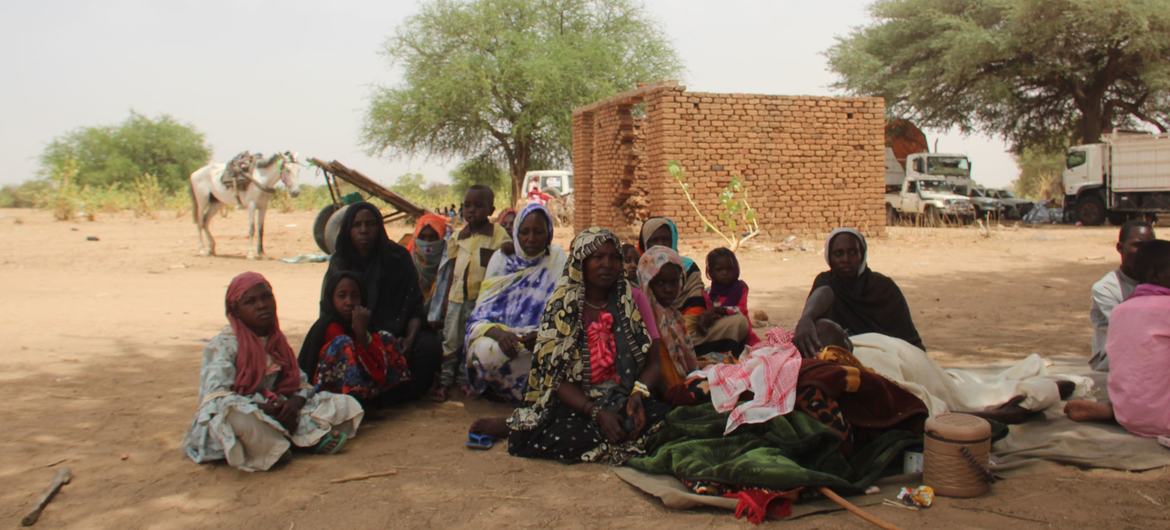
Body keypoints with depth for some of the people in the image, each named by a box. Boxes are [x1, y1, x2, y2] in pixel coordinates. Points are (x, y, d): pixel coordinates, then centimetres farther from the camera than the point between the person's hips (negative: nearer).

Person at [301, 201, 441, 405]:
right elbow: (329, 311, -3)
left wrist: (410, 338, -20)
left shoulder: (398, 257, 0)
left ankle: (394, 396, -8)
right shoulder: (339, 263, 4)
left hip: (395, 332, 0)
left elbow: (414, 305, -1)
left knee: (427, 345, -27)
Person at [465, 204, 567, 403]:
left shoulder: (558, 263, 0)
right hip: (500, 341, 0)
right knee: (487, 352, -32)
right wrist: (499, 333, -24)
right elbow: (480, 317, -2)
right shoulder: (502, 261, 3)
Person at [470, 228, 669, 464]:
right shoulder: (562, 307, -1)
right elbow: (557, 377, -6)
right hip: (576, 401, -3)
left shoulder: (633, 300, 5)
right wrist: (596, 412, -21)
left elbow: (653, 362, 3)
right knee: (569, 434, -37)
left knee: (660, 416, -30)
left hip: (624, 398, 3)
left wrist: (638, 394, -19)